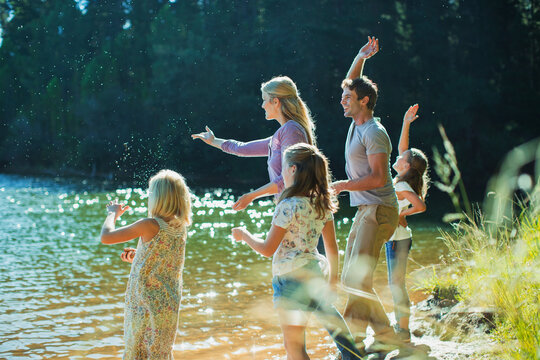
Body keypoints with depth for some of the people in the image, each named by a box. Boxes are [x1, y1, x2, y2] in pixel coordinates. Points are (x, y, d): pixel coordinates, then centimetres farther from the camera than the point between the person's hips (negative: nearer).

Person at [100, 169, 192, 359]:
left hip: (145, 305, -6)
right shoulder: (180, 228, 2)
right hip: (169, 305, 6)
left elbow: (106, 237, -12)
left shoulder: (149, 225, -18)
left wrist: (112, 214, 4)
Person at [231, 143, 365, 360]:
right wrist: (333, 277, 23)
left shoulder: (288, 206, -18)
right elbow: (332, 247, 9)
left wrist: (244, 235, 3)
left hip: (291, 277, -7)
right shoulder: (323, 203, 3)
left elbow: (267, 249, -14)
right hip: (314, 274, 8)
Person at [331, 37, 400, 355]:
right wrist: (361, 58, 18)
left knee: (357, 278, -17)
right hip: (364, 210, 10)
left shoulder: (374, 132, -12)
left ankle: (354, 337, -13)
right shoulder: (358, 124, 14)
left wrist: (341, 185, -15)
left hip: (378, 210, -10)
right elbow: (350, 85, 28)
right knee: (351, 278, 8)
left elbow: (379, 177, -19)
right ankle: (384, 335, 11)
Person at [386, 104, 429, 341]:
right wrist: (406, 124, 9)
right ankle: (401, 326, 22)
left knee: (396, 284, -4)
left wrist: (402, 214, -16)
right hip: (395, 237, 9)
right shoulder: (403, 181, 6)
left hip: (398, 239, -9)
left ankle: (403, 331, 2)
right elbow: (402, 147, 14)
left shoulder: (402, 186, -18)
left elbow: (420, 206, -31)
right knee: (395, 284, 14)